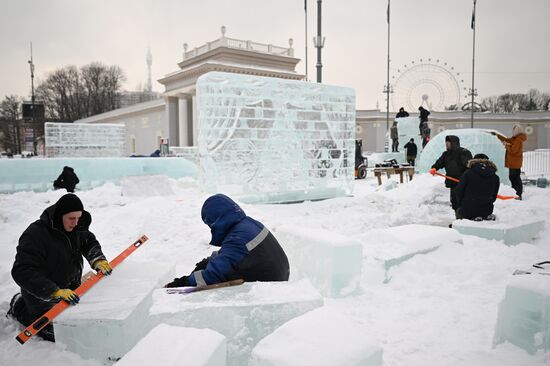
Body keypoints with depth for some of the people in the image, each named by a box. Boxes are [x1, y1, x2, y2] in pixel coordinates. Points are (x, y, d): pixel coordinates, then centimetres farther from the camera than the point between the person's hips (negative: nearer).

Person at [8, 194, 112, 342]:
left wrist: (97, 259, -16)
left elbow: (89, 241, 6)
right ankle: (19, 306, 19)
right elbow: (23, 272, -34)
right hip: (44, 296, -7)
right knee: (56, 334, 1)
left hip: (69, 289, 7)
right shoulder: (35, 234, -30)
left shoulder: (74, 227, -9)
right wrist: (56, 292, -41)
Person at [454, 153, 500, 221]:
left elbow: (459, 191, -6)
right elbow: (494, 196, 10)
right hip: (486, 211, 4)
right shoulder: (495, 178, 3)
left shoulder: (468, 173, -7)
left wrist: (461, 204, 10)